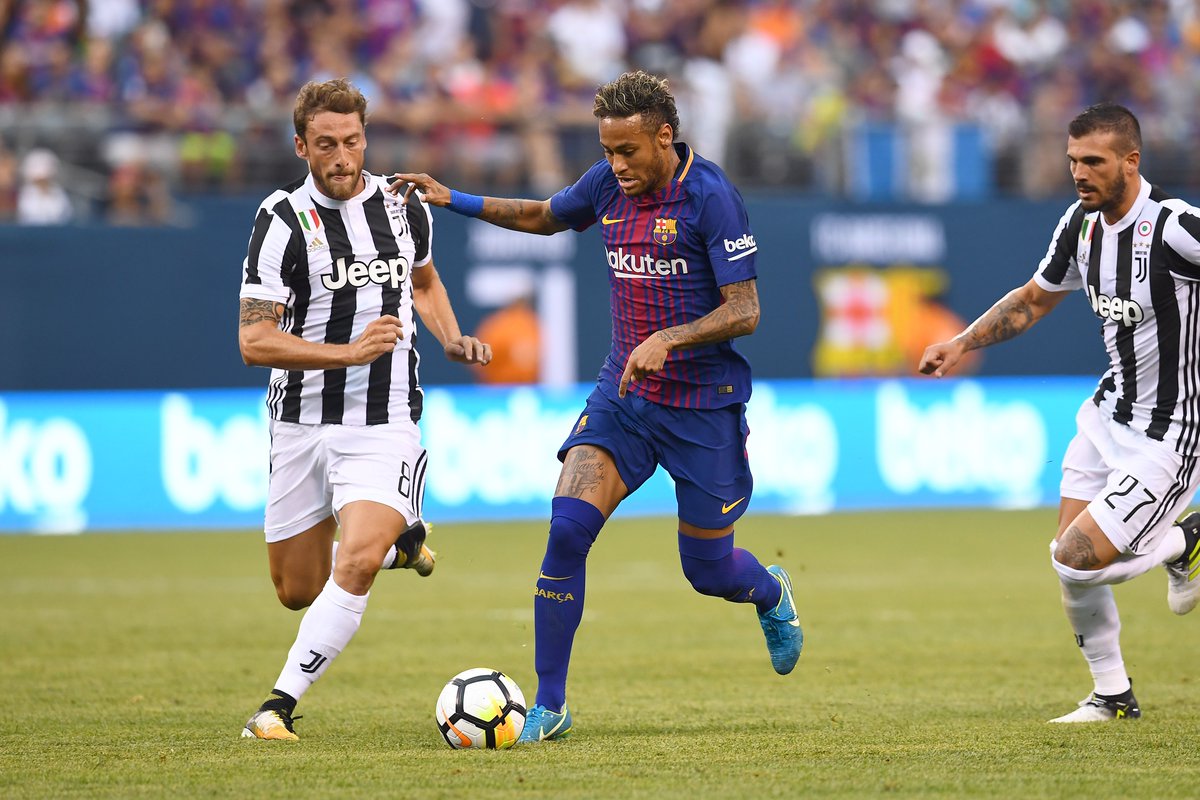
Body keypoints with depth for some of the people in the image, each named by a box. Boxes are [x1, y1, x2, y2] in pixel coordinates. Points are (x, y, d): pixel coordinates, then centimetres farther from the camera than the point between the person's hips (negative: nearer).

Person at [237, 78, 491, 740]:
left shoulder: (403, 205, 3)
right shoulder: (283, 220, -10)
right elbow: (253, 340, -14)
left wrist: (453, 341, 9)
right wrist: (350, 351, -23)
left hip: (384, 425, 0)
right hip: (302, 426, 0)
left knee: (355, 565, -23)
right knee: (297, 591, 11)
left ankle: (280, 704, -17)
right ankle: (397, 538, 40)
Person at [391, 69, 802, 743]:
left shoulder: (711, 196, -16)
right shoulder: (609, 184, 1)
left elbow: (744, 311, -18)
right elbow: (544, 217, 23)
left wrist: (668, 339, -31)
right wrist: (452, 199, 13)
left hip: (703, 407, -4)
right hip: (624, 393, 4)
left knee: (707, 570, 7)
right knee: (568, 525, -17)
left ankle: (772, 595, 47)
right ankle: (549, 705, -10)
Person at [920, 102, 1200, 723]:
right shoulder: (1081, 223, 1)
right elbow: (1034, 299, 19)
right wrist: (962, 343, 13)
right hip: (1111, 412, 7)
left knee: (1077, 561, -13)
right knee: (1071, 564, 6)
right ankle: (1112, 695, 24)